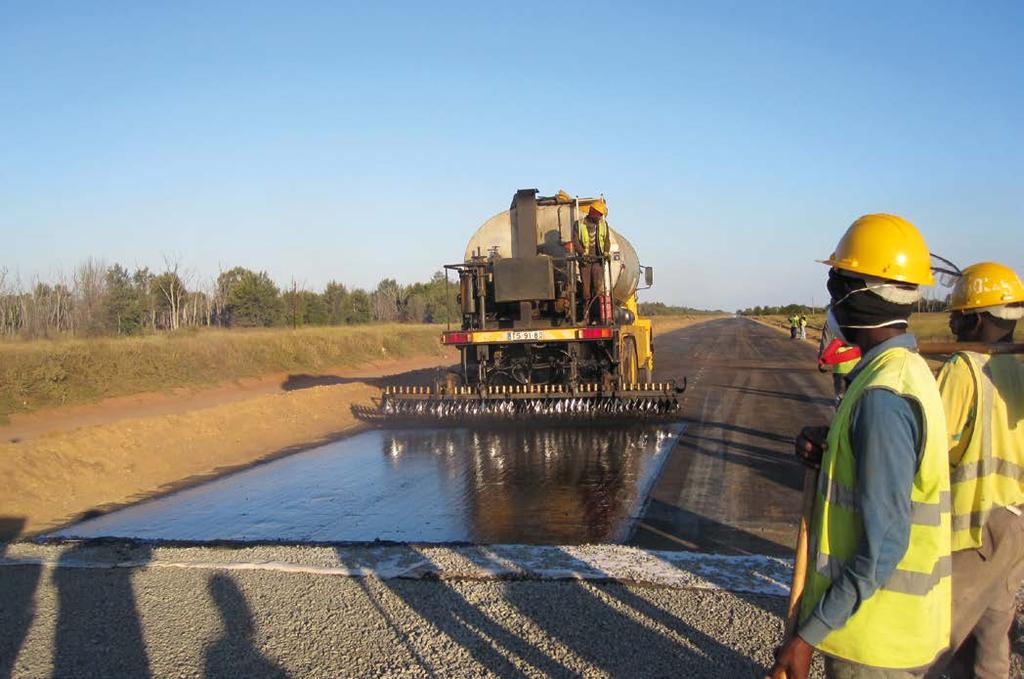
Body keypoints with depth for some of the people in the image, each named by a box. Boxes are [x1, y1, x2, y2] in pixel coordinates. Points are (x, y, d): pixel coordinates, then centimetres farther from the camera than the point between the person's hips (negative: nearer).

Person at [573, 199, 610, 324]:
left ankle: (597, 315, -9)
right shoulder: (579, 224, 3)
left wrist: (605, 251, -11)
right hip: (585, 261, -1)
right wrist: (583, 253, -20)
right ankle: (586, 317, 7)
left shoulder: (603, 224, 12)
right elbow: (575, 241, -4)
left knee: (599, 288, -12)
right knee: (586, 290, 0)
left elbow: (606, 240, 9)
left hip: (598, 260, 1)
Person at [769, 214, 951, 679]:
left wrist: (809, 635, -19)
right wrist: (828, 452, -4)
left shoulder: (883, 395, -25)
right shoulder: (909, 370, 5)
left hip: (875, 638, -9)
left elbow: (882, 546, -25)